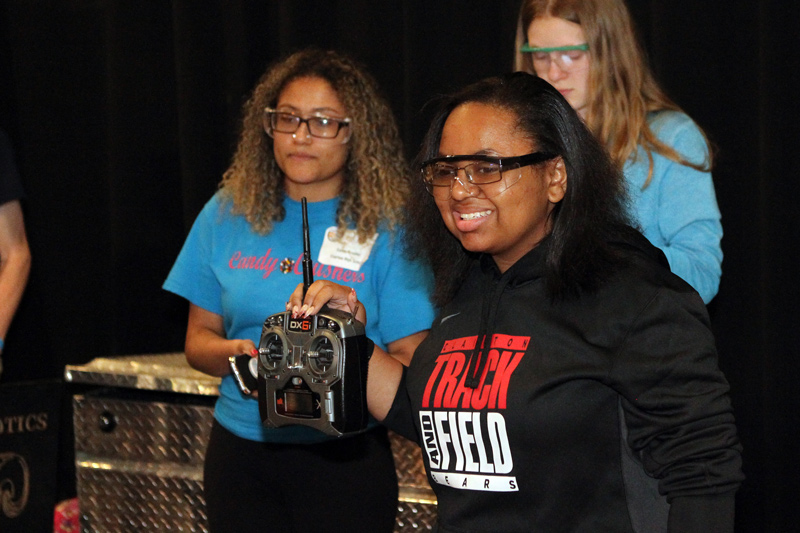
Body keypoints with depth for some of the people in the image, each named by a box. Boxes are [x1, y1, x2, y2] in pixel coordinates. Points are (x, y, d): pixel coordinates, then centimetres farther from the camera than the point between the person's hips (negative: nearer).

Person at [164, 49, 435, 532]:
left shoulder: (387, 228, -4)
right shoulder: (227, 216, 5)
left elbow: (411, 362, -6)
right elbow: (199, 339, 9)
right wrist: (235, 354, -13)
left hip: (344, 458, -3)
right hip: (241, 451, 3)